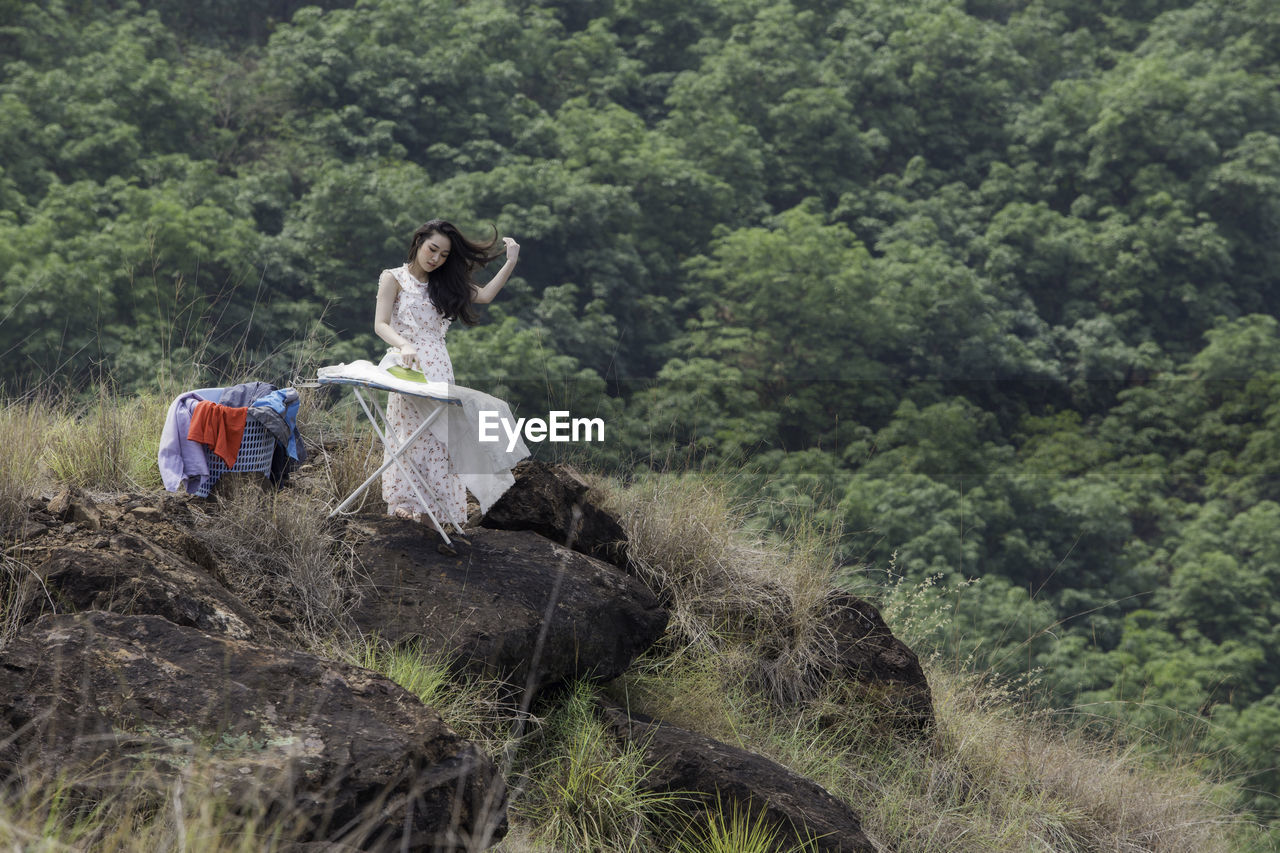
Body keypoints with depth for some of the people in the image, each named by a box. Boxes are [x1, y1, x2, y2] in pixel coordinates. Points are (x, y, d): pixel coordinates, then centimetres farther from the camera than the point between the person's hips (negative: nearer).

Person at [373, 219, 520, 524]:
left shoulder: (443, 283, 18)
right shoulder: (394, 278, 3)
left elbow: (485, 295, 13)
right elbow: (380, 324, -7)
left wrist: (511, 261, 9)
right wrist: (404, 345, -25)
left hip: (439, 369, 5)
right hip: (407, 367, -5)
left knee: (439, 435, -2)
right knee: (409, 433, -9)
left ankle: (439, 505, -3)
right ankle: (403, 502, -8)